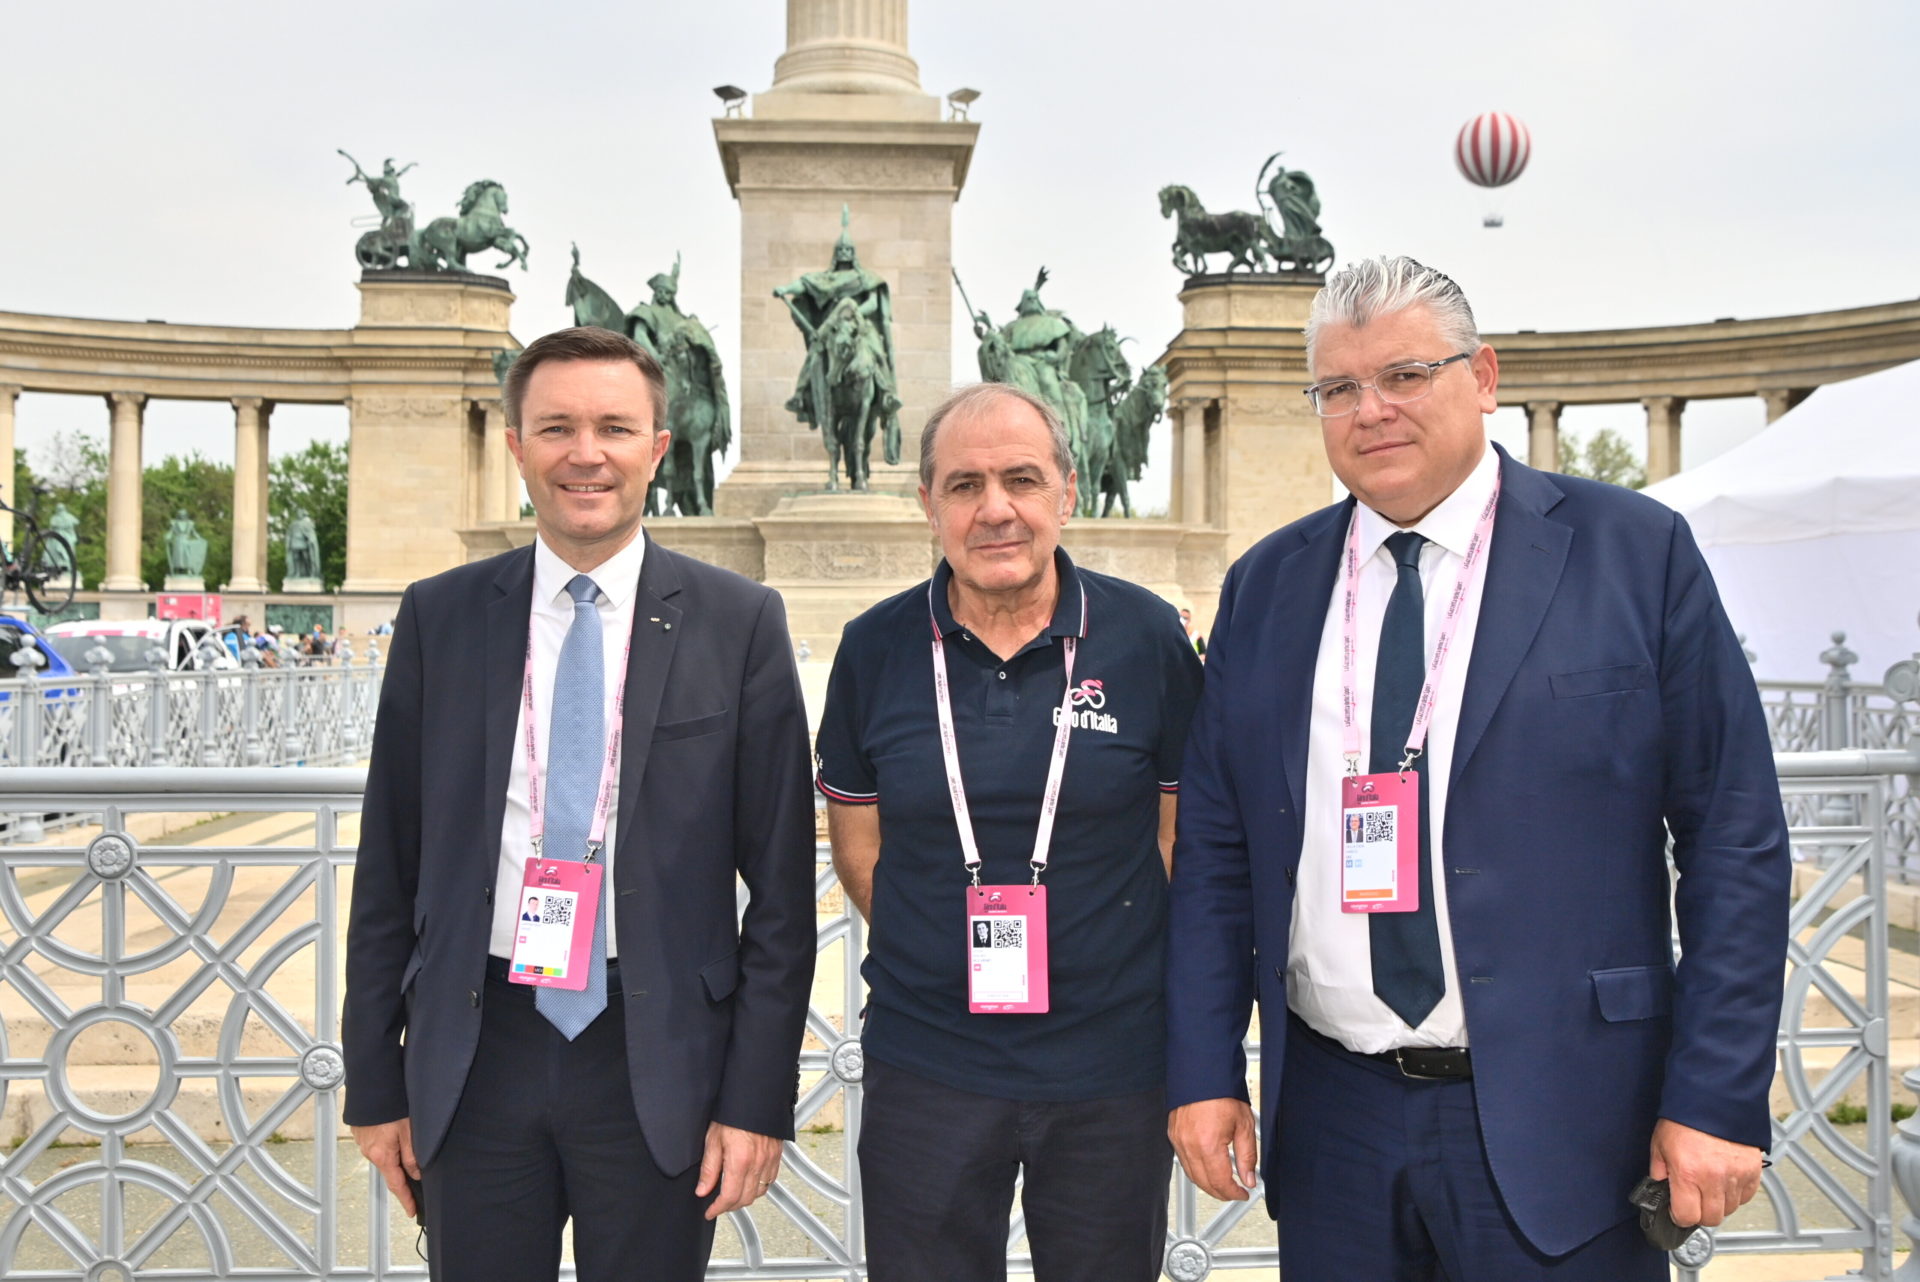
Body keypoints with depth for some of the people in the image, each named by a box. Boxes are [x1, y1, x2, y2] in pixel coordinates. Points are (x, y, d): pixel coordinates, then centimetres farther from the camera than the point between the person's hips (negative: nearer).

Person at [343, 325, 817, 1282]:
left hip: (658, 1059, -1)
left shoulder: (738, 622, -3)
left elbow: (780, 881, -3)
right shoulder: (439, 618, 3)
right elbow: (388, 869, 6)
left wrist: (757, 1096, -5)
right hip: (476, 1055, 2)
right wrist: (375, 1081, 6)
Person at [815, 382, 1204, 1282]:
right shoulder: (875, 649, -2)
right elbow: (857, 845, 7)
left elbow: (1183, 833, 3)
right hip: (925, 1069, 1)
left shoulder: (1147, 636, -5)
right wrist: (955, 958, 0)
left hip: (1113, 1070, 0)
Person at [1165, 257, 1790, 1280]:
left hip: (1554, 1125, -2)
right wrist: (1204, 1073, 1)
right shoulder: (1264, 585, 5)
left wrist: (1719, 1100, -8)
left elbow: (1735, 842, -4)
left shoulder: (1636, 553, -3)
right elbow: (1213, 851, 6)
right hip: (1329, 1122, 3)